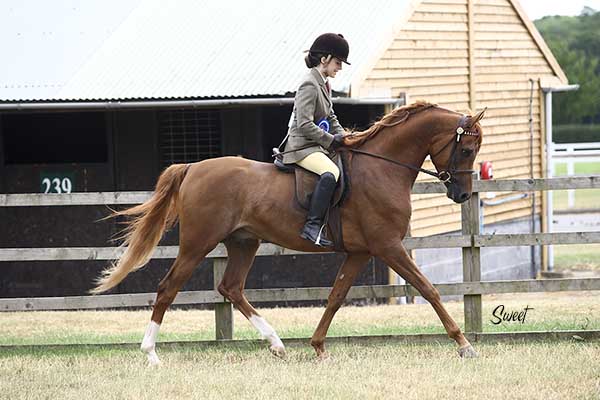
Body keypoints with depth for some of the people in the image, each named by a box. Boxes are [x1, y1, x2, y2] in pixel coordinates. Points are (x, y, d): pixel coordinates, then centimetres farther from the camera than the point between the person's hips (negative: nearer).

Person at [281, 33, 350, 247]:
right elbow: (304, 125, -21)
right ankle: (312, 225, -38)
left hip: (318, 146, 11)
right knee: (331, 172, -35)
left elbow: (331, 117, 25)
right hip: (301, 147, -11)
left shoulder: (323, 84, 16)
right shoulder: (309, 85, -15)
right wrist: (332, 140, -16)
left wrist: (343, 137, 8)